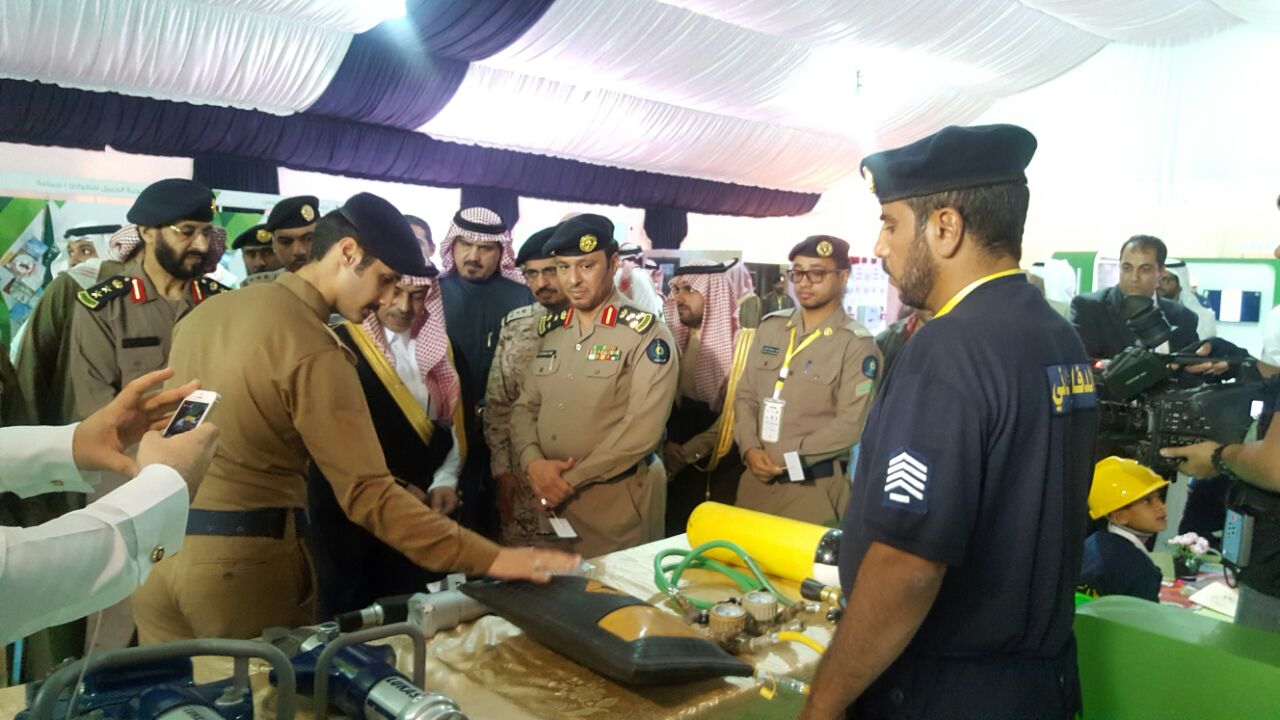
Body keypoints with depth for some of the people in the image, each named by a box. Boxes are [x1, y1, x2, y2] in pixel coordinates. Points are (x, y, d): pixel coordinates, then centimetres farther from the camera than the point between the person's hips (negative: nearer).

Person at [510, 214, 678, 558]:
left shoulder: (647, 334, -10)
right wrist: (533, 463, -10)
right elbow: (525, 407, 10)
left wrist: (571, 479, -15)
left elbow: (642, 429, -18)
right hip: (551, 496, 5)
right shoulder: (550, 330, 9)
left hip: (618, 499, -5)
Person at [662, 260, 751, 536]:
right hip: (677, 469, 5)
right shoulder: (675, 340, 7)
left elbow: (736, 413, -14)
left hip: (722, 470, -4)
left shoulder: (741, 343, -10)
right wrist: (668, 448, -7)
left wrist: (687, 452, -11)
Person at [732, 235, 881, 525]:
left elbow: (851, 425, -13)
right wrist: (750, 449, -8)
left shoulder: (856, 343, -8)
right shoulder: (770, 327, 8)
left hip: (813, 486, -5)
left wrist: (783, 456, -14)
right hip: (755, 479, 5)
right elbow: (745, 396, 9)